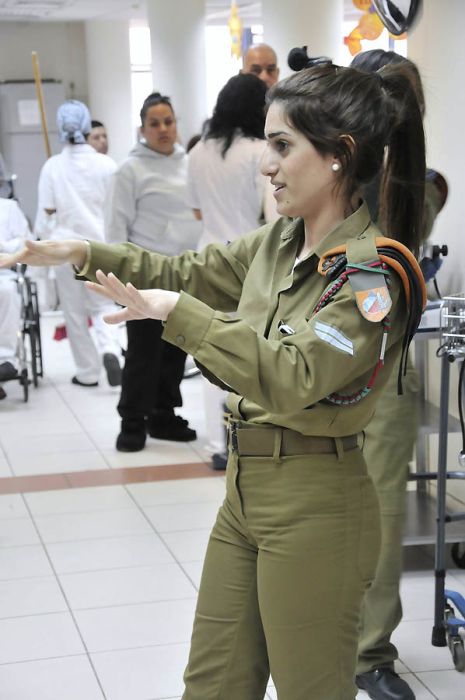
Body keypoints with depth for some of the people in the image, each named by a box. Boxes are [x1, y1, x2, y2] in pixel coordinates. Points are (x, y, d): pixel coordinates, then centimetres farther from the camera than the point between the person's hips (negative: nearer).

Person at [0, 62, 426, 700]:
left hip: (314, 504, -8)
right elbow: (187, 273, 17)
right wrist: (81, 254, 7)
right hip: (246, 483, 8)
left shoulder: (374, 268, -18)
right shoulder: (278, 243, 5)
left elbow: (294, 378, -28)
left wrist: (176, 312, -30)